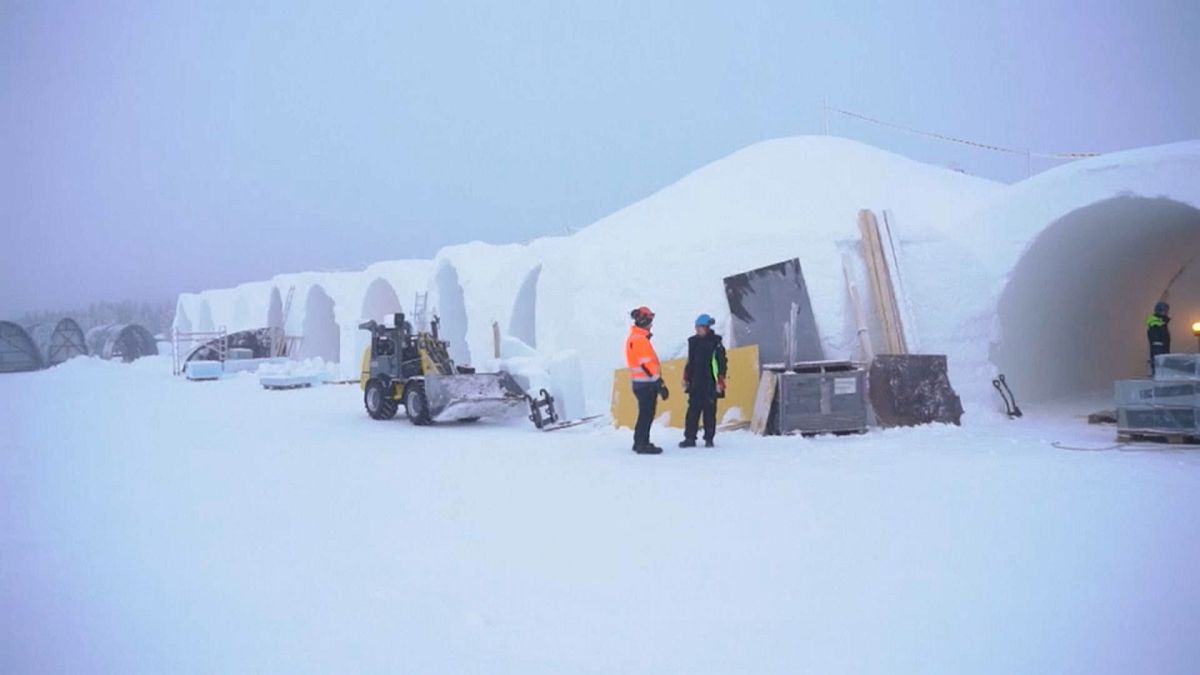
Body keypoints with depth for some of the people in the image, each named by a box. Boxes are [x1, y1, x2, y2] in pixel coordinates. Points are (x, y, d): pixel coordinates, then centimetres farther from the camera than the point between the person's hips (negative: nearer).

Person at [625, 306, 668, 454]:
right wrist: (660, 384, -20)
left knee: (646, 413, 16)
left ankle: (640, 442, 23)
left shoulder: (637, 338, 16)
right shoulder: (639, 339, -16)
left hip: (643, 382, 10)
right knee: (646, 414, -6)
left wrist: (659, 383, 22)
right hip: (646, 384, -10)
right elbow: (647, 364, -21)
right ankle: (642, 444, -4)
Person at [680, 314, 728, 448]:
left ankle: (709, 438, 12)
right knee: (693, 411, 3)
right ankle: (690, 438, 8)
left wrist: (720, 381, -10)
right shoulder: (693, 342, 10)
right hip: (695, 384, 5)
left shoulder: (716, 343, -6)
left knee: (709, 412, 3)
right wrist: (686, 379, 18)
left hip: (710, 384, -5)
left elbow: (722, 363, -6)